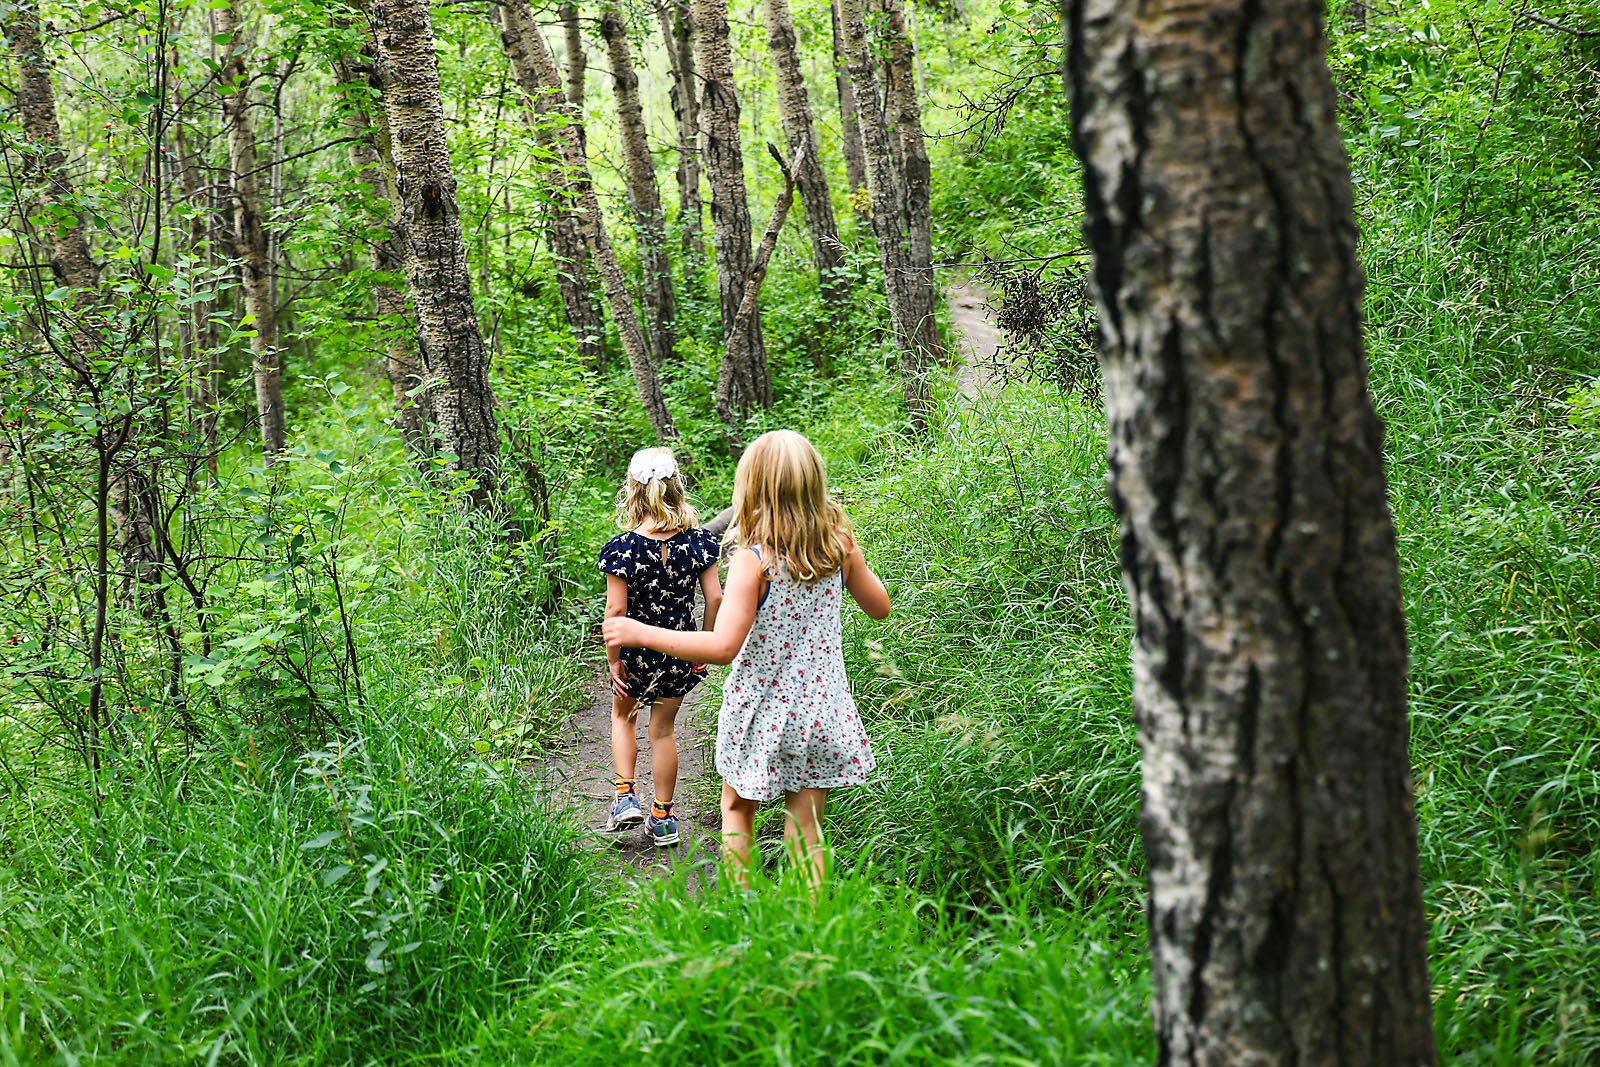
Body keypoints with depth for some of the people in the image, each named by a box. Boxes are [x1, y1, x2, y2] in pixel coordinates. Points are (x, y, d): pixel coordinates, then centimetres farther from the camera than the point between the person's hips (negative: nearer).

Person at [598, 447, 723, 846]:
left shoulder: (622, 547, -16)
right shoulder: (697, 541, -9)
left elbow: (616, 610, -17)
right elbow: (715, 598, -7)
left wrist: (613, 661, -6)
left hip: (636, 651, -2)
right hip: (679, 651, 2)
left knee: (623, 717, 25)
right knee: (663, 728, 15)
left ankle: (625, 797, 14)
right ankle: (663, 817, 20)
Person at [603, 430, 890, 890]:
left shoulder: (753, 558, -20)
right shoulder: (839, 544, -6)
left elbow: (723, 646, -26)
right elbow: (879, 607, 8)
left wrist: (640, 633, -19)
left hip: (762, 715, -3)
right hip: (820, 710, 3)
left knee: (737, 809, 21)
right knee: (805, 830, 11)